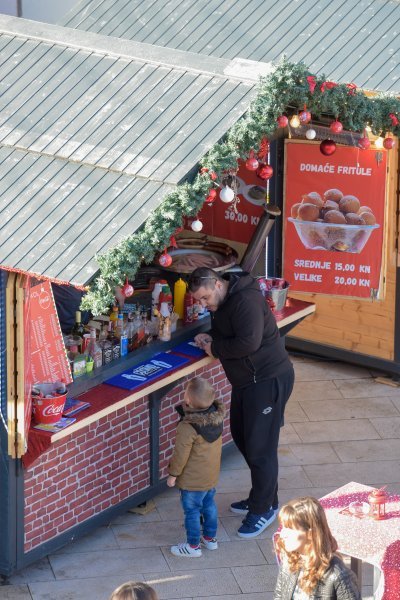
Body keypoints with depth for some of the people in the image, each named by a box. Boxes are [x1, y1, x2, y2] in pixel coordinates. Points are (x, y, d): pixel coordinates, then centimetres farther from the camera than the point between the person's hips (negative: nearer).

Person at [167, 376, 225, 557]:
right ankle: (210, 538, 37)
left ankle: (193, 546, 20)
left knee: (192, 511, 8)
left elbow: (181, 454, -21)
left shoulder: (187, 427, -31)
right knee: (209, 505, 23)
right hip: (212, 475, 7)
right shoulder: (217, 416, -10)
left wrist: (173, 474, -7)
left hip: (193, 480, -7)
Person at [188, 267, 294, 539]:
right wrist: (209, 338, 2)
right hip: (246, 381, 11)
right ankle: (261, 497, 34)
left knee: (259, 447, -5)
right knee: (241, 435, 20)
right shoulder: (223, 302, 8)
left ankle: (264, 508, 7)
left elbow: (248, 342, -31)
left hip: (268, 380, -11)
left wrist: (215, 348, -17)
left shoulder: (245, 301, -24)